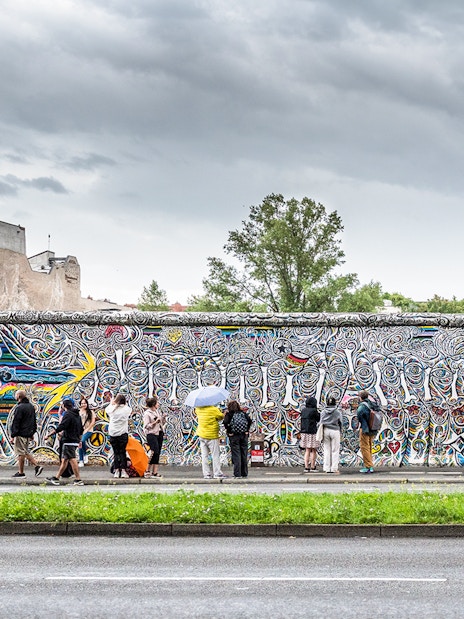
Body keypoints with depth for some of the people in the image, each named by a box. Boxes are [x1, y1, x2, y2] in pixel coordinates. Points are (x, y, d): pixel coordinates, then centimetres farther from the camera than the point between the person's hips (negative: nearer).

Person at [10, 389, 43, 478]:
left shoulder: (19, 408, -16)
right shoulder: (31, 406, 13)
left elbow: (15, 423, -16)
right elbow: (34, 421, 20)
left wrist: (13, 435, -13)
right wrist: (32, 433, 24)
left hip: (21, 434, -9)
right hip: (29, 433, 9)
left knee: (20, 453, -2)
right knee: (26, 452, 17)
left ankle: (21, 472, 3)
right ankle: (37, 466, 7)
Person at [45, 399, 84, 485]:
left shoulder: (67, 414, -13)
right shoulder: (77, 415, 15)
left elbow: (60, 427, -21)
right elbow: (81, 429, 22)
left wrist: (49, 435, -19)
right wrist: (79, 440, 32)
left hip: (68, 441, -9)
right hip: (75, 441, 9)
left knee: (72, 460, -7)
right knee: (64, 460, 12)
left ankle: (78, 480, -9)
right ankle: (56, 478, 18)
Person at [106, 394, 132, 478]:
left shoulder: (113, 409, -5)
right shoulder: (126, 409, -5)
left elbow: (107, 409, 19)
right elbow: (131, 412, 18)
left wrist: (111, 403, 36)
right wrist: (125, 404, 31)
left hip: (113, 434, 1)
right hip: (123, 433, -1)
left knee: (116, 452, 7)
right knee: (122, 452, 5)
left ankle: (117, 471, 3)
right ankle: (123, 471, -1)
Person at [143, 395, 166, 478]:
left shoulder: (158, 411, 14)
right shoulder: (147, 414, -7)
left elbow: (162, 423, 21)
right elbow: (146, 426, -11)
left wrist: (163, 419, 2)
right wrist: (155, 422, -18)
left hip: (160, 433, 7)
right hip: (152, 434, -7)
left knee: (157, 453, 3)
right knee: (154, 452, -16)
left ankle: (155, 472, 3)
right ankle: (147, 471, -9)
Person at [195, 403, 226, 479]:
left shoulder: (198, 409, 0)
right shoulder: (214, 409, -14)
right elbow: (221, 417, -2)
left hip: (201, 435, 5)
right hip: (212, 436, -5)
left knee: (204, 455, 8)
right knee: (215, 455, 1)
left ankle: (206, 474, 7)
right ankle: (217, 473, 0)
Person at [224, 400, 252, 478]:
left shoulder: (229, 414, 0)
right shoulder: (243, 413, 8)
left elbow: (225, 422, -16)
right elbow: (249, 420, -5)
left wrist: (228, 431, -6)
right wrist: (247, 430, 2)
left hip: (234, 436, -3)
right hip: (244, 435, 3)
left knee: (236, 455, -1)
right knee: (244, 455, 9)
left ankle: (237, 474, -5)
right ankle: (244, 473, 13)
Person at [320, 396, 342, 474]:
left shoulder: (323, 412, 4)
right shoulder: (337, 412, -2)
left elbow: (321, 423, 6)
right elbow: (340, 423, 2)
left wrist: (322, 435, 12)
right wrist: (339, 430, 18)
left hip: (325, 430, 3)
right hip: (335, 430, -3)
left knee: (327, 450, 7)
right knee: (335, 450, 2)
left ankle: (327, 468, 6)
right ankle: (334, 468, -1)